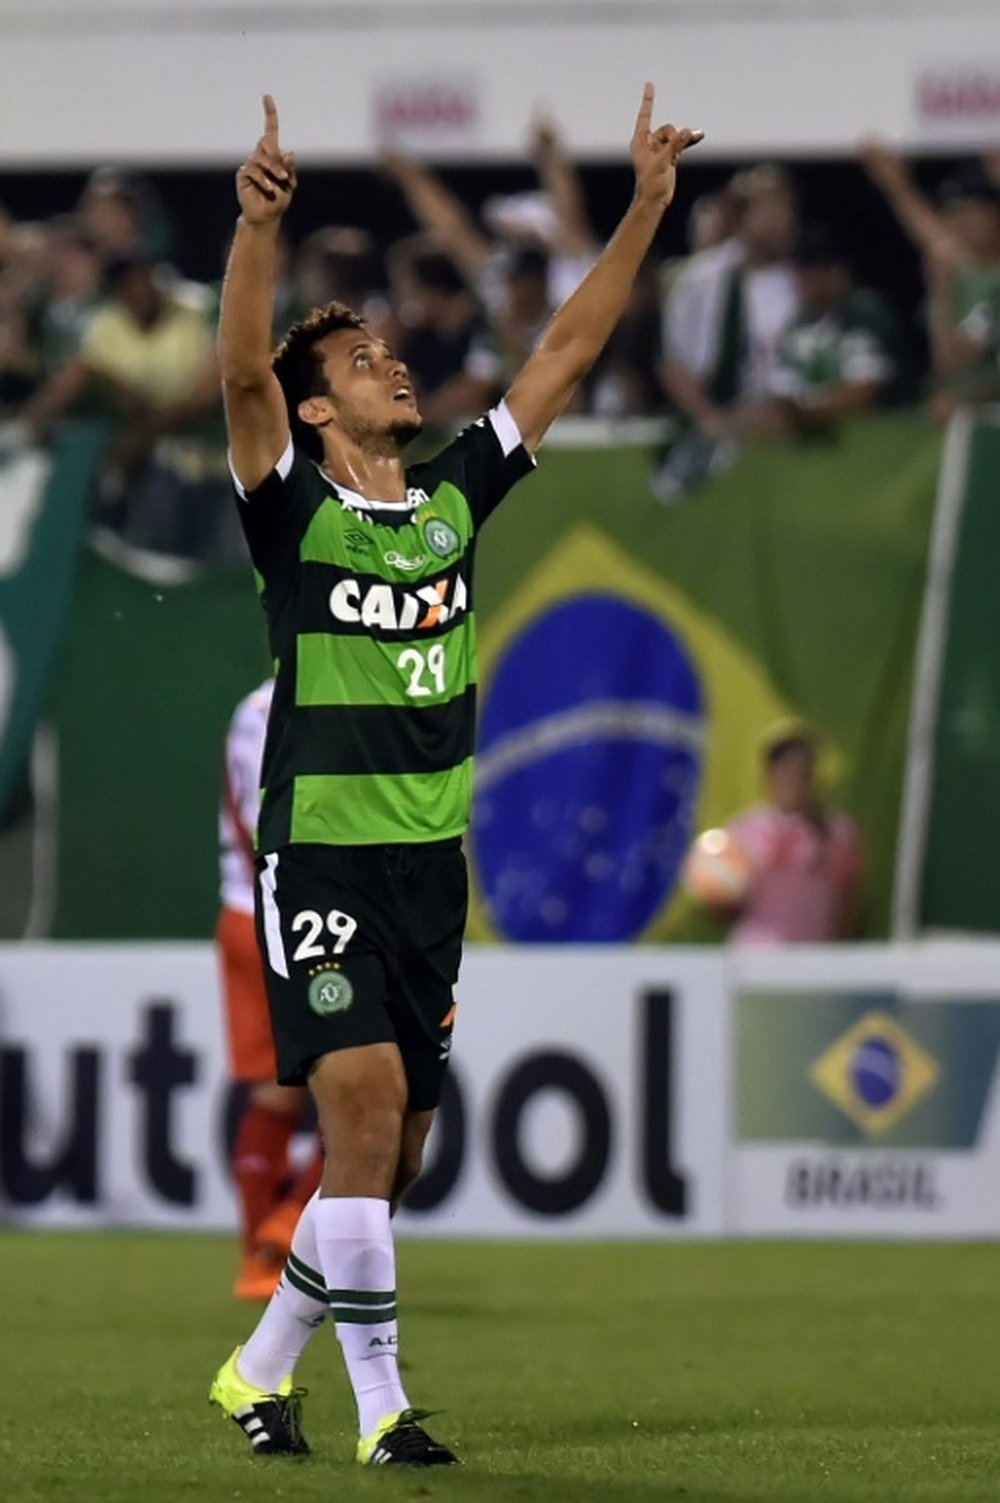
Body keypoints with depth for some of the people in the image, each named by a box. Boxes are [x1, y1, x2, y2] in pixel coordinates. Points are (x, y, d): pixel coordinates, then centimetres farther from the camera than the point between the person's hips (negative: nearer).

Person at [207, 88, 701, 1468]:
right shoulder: (293, 511, -4)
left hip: (431, 862, 6)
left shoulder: (456, 498, 10)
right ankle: (380, 1405, -12)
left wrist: (645, 211, 7)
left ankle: (263, 1367, 25)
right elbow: (243, 371, -20)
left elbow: (564, 356, 11)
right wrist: (260, 228, -35)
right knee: (364, 1109, -17)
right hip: (319, 859, -6)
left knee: (392, 1159, 9)